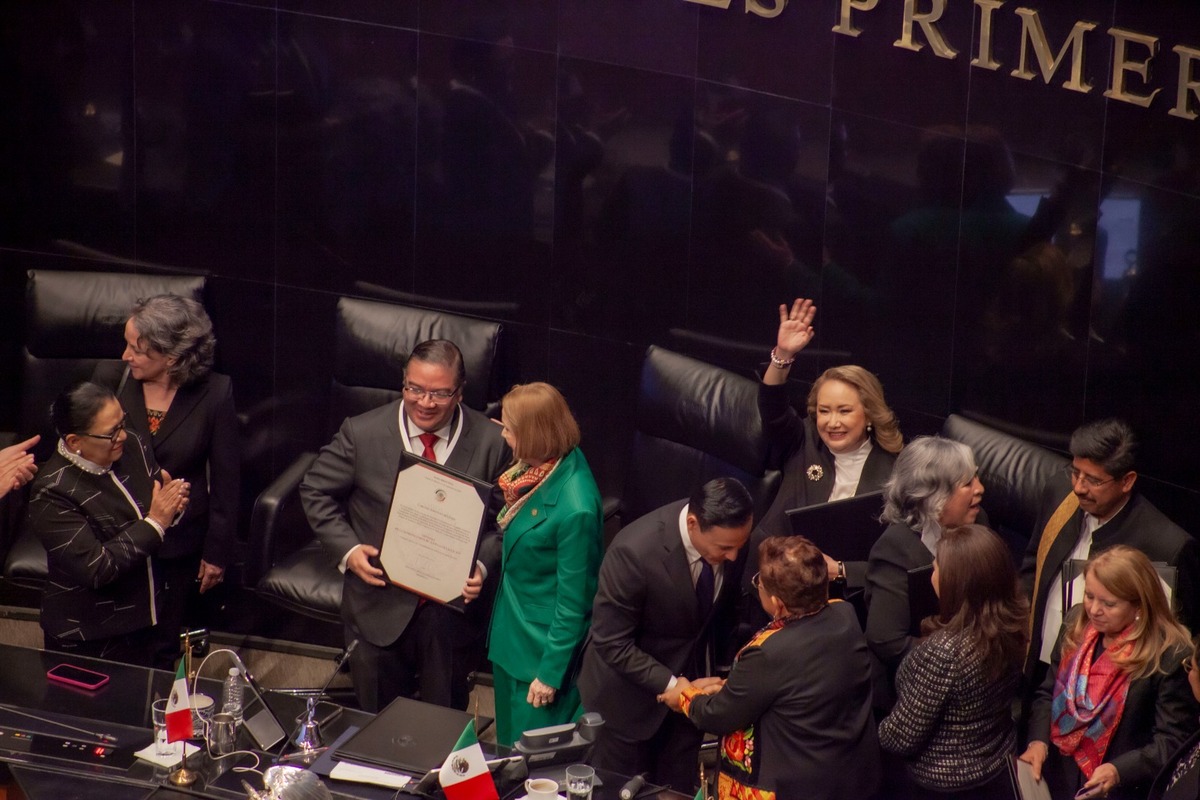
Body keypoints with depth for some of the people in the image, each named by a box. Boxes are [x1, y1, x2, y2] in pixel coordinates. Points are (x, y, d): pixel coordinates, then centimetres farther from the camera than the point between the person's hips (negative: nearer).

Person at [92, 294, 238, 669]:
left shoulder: (215, 393, -13)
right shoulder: (109, 378, -9)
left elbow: (225, 479, -4)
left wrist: (217, 552, -1)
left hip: (179, 543, -1)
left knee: (165, 651, 12)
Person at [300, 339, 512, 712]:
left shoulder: (493, 443, -8)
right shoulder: (362, 433, -8)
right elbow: (317, 492, 3)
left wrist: (483, 566, -18)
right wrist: (347, 549, -11)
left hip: (454, 610, 0)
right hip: (380, 607, 0)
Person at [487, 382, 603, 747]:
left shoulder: (575, 508, -32)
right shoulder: (543, 464, -8)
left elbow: (574, 601, -21)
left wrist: (551, 672, -14)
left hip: (544, 645, -8)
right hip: (511, 633, 8)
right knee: (508, 743, 25)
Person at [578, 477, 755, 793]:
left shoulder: (730, 535, -18)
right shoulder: (634, 551, -34)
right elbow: (612, 644, -25)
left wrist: (724, 664, 0)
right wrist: (670, 685, -28)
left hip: (693, 674, 4)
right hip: (633, 684, -4)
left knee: (677, 789, 16)